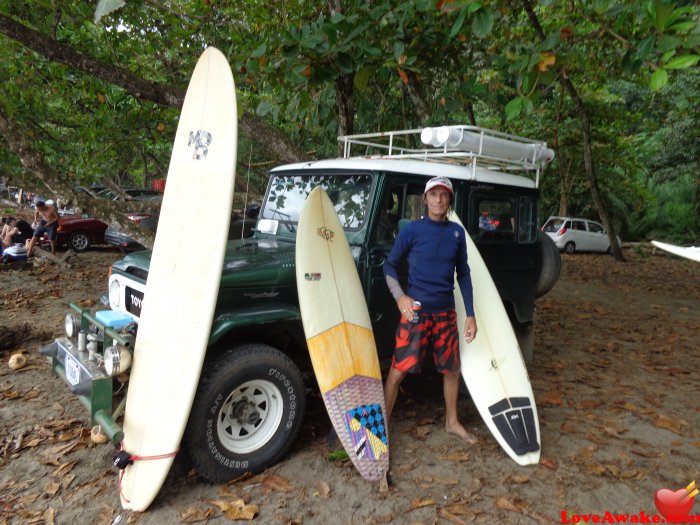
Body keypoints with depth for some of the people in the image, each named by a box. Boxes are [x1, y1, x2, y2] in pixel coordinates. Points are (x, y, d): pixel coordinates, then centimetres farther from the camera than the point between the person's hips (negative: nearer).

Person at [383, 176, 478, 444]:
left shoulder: (457, 232, 5)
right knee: (398, 370, -6)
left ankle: (452, 422, 34)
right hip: (416, 310, -4)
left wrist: (470, 314, 8)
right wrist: (400, 296, -15)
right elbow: (389, 265, 0)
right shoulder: (412, 229, -6)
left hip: (446, 312, 4)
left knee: (452, 369, 14)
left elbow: (463, 274, 11)